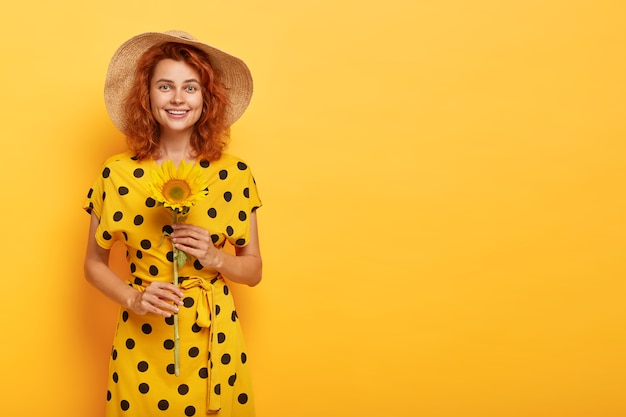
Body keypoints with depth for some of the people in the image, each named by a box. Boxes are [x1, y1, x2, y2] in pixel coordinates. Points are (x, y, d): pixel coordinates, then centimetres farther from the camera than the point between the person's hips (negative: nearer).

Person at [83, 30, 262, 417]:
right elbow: (95, 264, 5)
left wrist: (215, 258, -15)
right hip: (143, 343, -1)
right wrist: (133, 299, -12)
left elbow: (253, 270, 4)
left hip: (215, 341, 1)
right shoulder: (116, 174, -5)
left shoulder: (235, 174, -4)